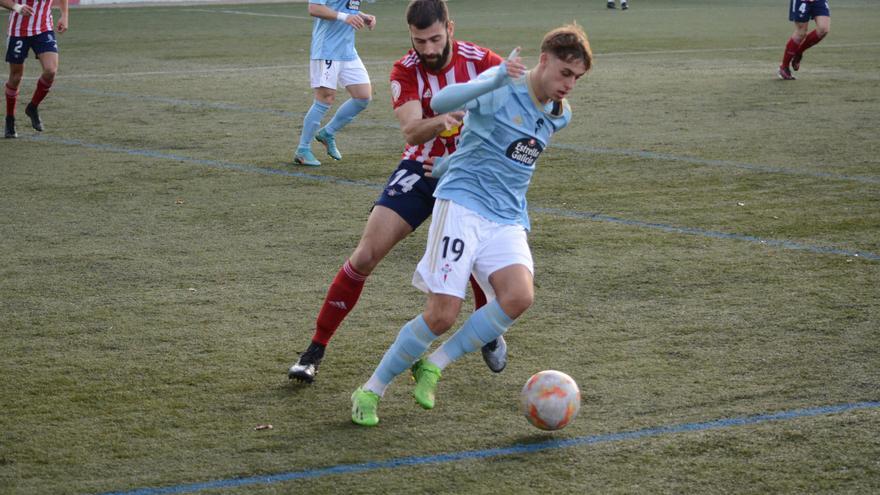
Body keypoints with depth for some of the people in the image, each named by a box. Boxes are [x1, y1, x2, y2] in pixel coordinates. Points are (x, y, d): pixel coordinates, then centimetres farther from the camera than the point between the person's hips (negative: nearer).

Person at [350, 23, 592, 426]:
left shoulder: (560, 116, 12)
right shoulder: (503, 89, -9)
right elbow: (440, 103, -26)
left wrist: (446, 165, 28)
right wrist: (497, 79, -41)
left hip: (508, 220, 6)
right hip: (462, 206, -6)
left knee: (519, 296, -23)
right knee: (443, 314, -14)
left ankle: (432, 366, -5)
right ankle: (370, 391, 6)